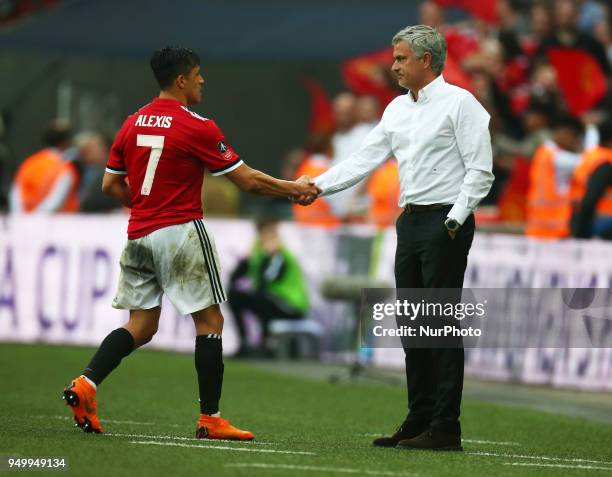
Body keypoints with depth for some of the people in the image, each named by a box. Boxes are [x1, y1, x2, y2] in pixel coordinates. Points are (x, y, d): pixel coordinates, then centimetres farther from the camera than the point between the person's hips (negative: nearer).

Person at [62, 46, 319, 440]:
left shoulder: (134, 123, 8)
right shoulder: (197, 127, -11)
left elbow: (111, 185, 13)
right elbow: (247, 180, -8)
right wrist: (295, 189, 4)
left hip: (139, 236, 6)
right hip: (181, 232, -6)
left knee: (141, 325, 10)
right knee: (210, 320, 3)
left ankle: (86, 383, -10)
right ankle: (210, 418, 3)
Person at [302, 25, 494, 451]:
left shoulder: (459, 103, -7)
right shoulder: (398, 109, 16)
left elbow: (480, 171, -11)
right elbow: (365, 159, 13)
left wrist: (454, 220, -19)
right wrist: (319, 186, 2)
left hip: (446, 223, -8)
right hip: (410, 221, 8)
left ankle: (445, 429, -8)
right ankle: (419, 423, 16)